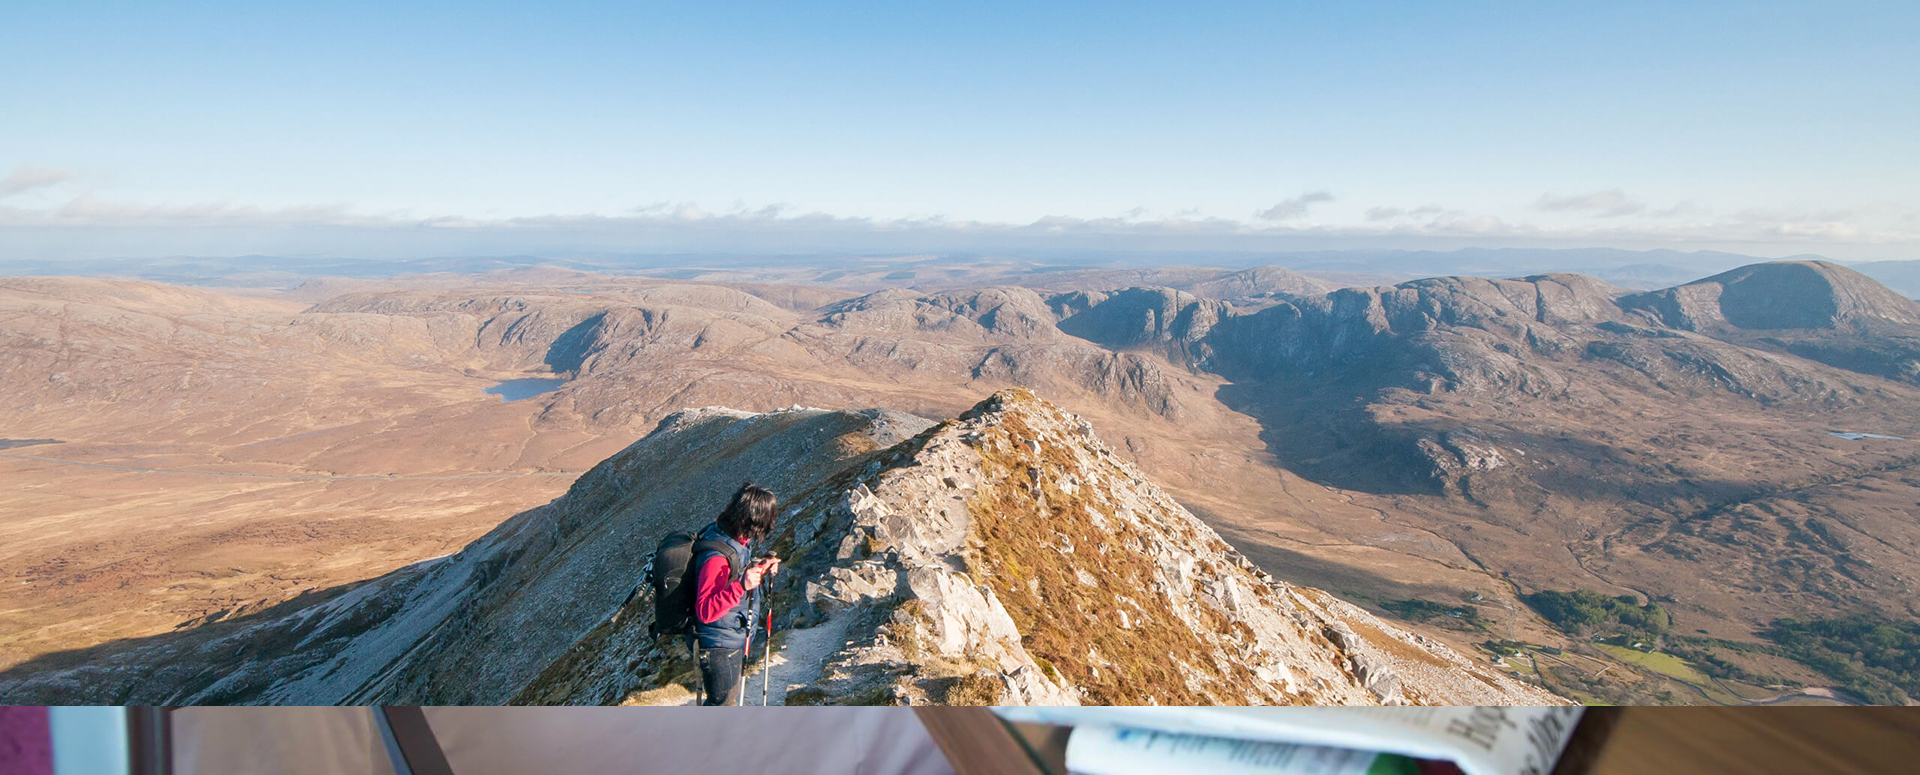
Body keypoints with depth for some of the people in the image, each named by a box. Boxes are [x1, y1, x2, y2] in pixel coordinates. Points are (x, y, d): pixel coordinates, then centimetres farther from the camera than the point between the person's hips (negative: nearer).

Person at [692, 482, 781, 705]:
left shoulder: (737, 540, -5)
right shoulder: (717, 557, -33)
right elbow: (705, 611, -34)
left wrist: (760, 569, -4)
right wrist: (740, 586, -45)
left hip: (736, 639, 9)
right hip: (720, 646, -9)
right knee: (723, 702, 10)